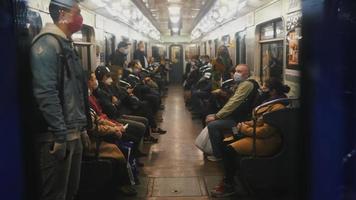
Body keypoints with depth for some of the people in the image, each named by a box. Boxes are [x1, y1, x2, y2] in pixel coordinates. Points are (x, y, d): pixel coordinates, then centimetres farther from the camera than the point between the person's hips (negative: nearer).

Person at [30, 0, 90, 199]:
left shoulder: (67, 44, 17)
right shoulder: (47, 43, -13)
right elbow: (46, 93, -22)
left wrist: (82, 128, 19)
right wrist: (60, 135, -22)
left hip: (74, 134, 9)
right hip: (56, 136, -9)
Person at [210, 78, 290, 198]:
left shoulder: (278, 108, -22)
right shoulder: (272, 102, 10)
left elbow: (264, 131, -24)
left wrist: (245, 129, -12)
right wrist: (246, 124, 3)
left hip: (266, 142, -11)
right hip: (261, 135, 11)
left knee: (229, 150, -19)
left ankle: (228, 185, -2)